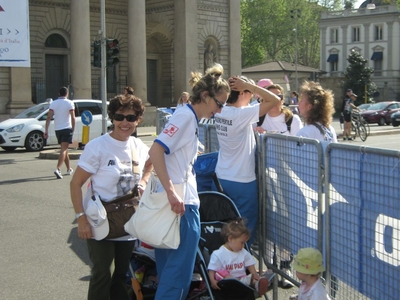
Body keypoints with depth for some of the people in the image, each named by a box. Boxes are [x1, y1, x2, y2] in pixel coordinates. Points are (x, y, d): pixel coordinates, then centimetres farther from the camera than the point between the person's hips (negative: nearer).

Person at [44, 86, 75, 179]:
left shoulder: (53, 103, 5)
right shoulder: (69, 103, -4)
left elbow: (49, 117, -2)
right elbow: (73, 117, -9)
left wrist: (46, 131, -3)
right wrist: (73, 129, 1)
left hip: (57, 129, 4)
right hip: (67, 128, -4)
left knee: (64, 149, 18)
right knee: (63, 150, -9)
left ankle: (69, 169, 29)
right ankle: (58, 169, -26)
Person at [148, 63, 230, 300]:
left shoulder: (192, 119, 15)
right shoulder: (185, 116, -13)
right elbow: (155, 151, -24)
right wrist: (171, 193, -28)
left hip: (185, 201, 10)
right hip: (180, 203, -10)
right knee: (180, 265, -4)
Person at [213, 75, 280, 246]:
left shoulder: (220, 112, 1)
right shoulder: (243, 114, -21)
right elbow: (275, 100, -22)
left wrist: (239, 86, 4)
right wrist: (249, 85, -18)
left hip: (220, 179, 7)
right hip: (242, 182, -7)